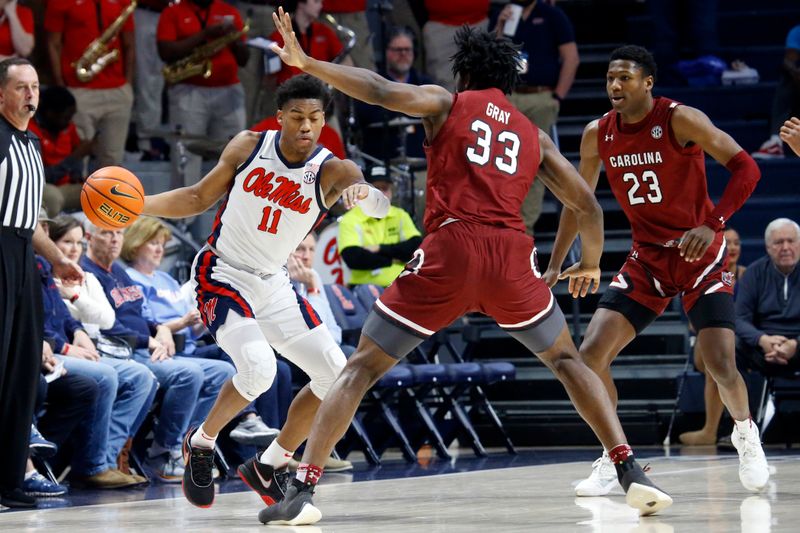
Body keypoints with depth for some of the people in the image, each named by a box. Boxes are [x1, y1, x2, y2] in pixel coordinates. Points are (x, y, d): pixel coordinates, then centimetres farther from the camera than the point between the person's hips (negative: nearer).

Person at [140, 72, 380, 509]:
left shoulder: (331, 171, -11)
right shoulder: (249, 147, -8)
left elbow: (380, 206, -31)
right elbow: (199, 198, 4)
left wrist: (365, 194, -56)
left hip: (273, 286, 4)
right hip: (221, 275, -4)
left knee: (336, 375, -1)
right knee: (258, 366, -28)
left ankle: (268, 467, 16)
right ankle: (201, 443, -2)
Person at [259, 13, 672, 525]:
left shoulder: (447, 103, 16)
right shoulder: (535, 135, 24)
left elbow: (380, 90, -2)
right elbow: (588, 205, 22)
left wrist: (306, 62, 6)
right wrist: (591, 263, 40)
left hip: (449, 250, -2)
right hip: (512, 253, 2)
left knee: (363, 366, 7)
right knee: (566, 359, 25)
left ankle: (301, 491, -8)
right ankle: (632, 473, 11)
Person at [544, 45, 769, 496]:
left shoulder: (680, 120, -17)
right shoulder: (598, 134, -2)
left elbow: (746, 168, -20)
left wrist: (713, 223, -32)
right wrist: (555, 266, 12)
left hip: (701, 255, -4)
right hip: (647, 258, 5)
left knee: (721, 364, -14)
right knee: (591, 355, -10)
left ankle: (746, 434, 18)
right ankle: (614, 459, 6)